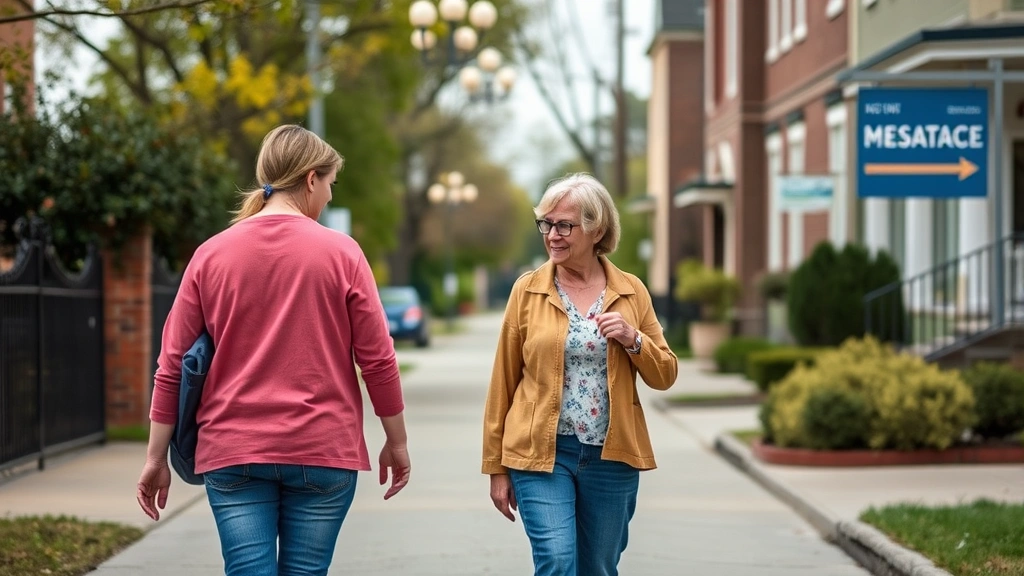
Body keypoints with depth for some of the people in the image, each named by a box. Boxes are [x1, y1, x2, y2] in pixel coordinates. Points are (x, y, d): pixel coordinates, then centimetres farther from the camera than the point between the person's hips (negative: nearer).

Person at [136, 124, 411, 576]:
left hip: (232, 454, 1)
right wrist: (396, 442, 10)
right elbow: (377, 359, -2)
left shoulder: (211, 255, 2)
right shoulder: (340, 253, -4)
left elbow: (173, 364, 2)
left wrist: (156, 458, 9)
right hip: (322, 453, -1)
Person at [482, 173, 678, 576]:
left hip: (612, 456, 2)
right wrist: (496, 467, 3)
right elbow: (503, 384, 3)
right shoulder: (527, 290, 0)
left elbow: (665, 376, 9)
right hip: (541, 452, -2)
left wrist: (633, 339, -12)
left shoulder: (631, 292, 5)